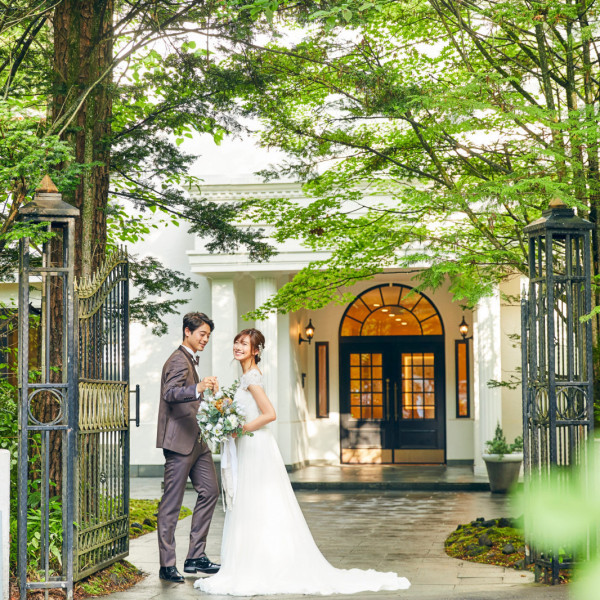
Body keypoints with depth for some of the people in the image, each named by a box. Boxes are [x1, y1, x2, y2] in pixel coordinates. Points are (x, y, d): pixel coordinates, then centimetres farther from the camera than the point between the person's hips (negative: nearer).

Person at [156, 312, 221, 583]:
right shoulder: (179, 360, -12)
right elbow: (170, 393, -31)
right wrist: (198, 389, -46)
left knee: (210, 492, 9)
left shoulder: (189, 359, 21)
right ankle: (167, 565, -1)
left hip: (196, 440, 10)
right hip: (179, 440, -10)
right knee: (172, 503, -5)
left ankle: (195, 557, 15)